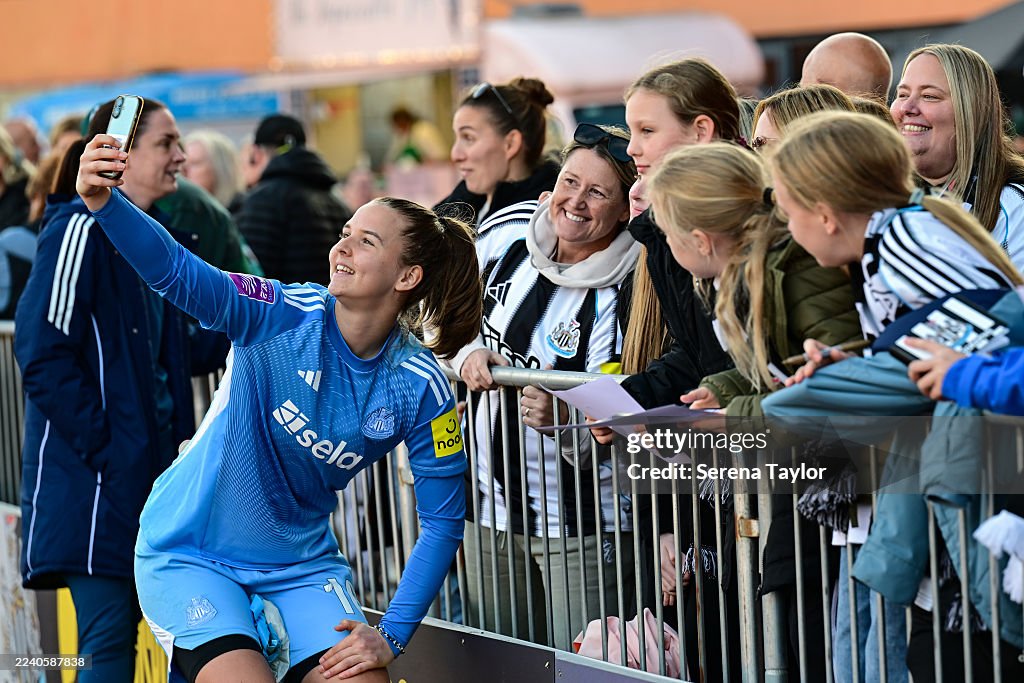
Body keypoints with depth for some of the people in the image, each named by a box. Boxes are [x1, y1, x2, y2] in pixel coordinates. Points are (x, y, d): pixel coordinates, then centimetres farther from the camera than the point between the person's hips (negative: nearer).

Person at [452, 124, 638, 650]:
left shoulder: (623, 293, -18)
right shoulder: (506, 232, -2)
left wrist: (563, 416, -38)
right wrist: (467, 353, -6)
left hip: (579, 522, -5)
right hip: (489, 504, 6)